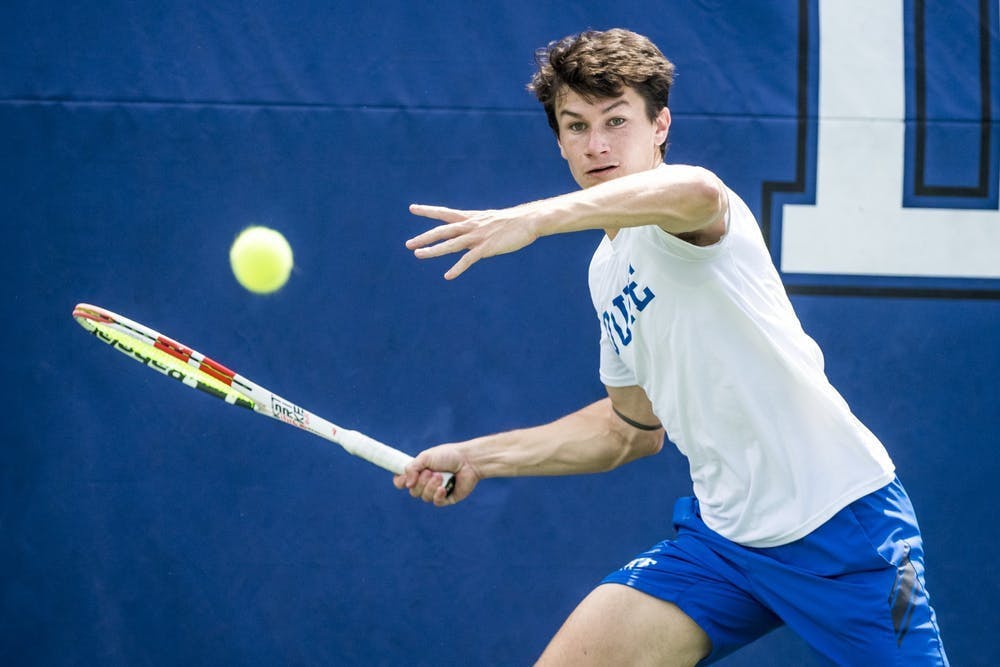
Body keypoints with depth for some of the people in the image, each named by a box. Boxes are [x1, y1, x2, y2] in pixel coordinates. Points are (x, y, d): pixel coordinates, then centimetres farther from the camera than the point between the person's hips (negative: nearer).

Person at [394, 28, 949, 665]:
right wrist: (479, 458, 22)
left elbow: (694, 191, -41)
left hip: (836, 520, -7)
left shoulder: (671, 223, -12)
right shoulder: (607, 269, 14)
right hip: (721, 535, 7)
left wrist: (535, 217, -47)